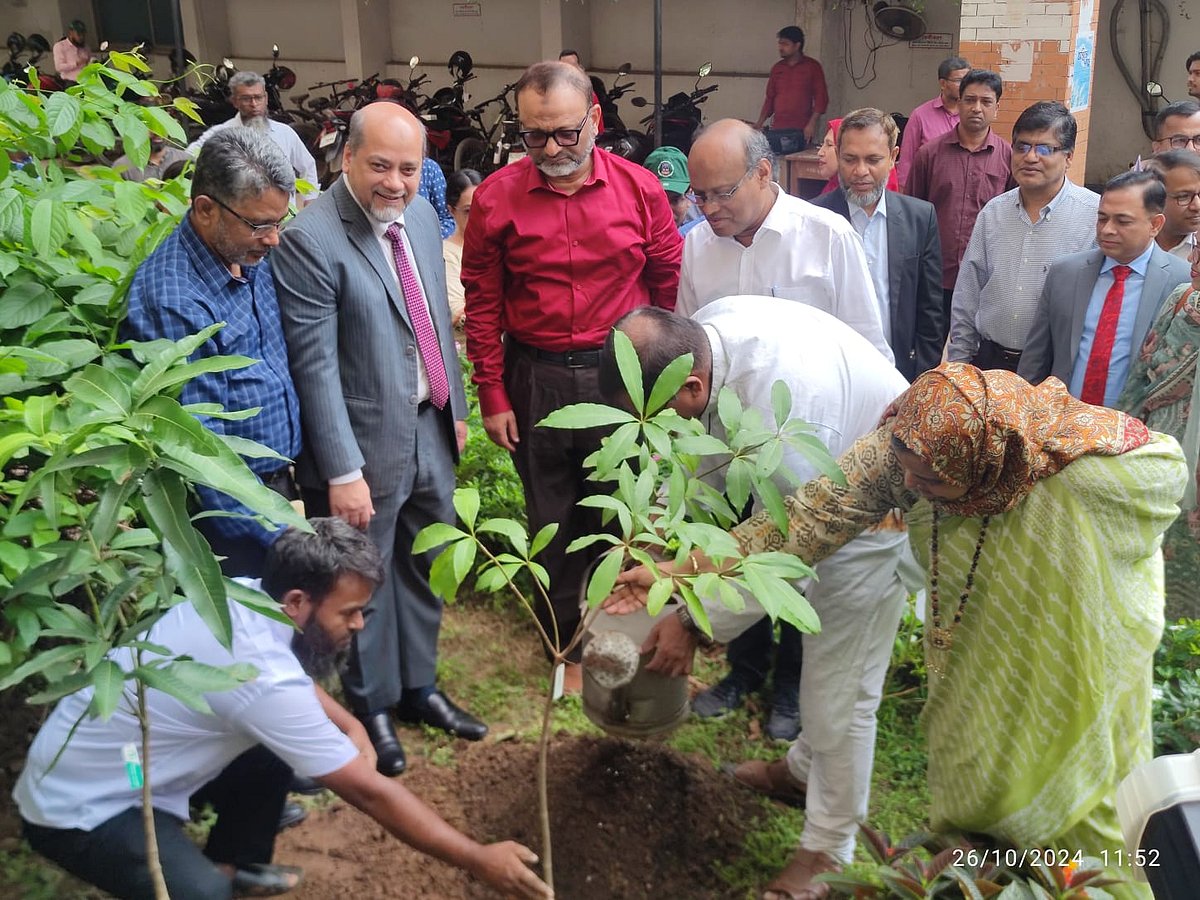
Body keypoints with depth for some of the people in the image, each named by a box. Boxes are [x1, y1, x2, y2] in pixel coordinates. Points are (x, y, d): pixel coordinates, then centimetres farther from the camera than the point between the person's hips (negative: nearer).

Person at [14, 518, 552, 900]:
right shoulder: (262, 677, -32)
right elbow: (370, 793, -26)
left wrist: (345, 725, -3)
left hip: (122, 765, 9)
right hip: (76, 807, -9)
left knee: (274, 750, 7)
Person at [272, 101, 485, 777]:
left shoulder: (423, 217, 3)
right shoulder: (310, 239, -19)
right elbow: (315, 365, -20)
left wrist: (456, 407, 15)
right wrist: (343, 471, -20)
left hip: (430, 429, 7)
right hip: (367, 441, -6)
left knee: (425, 568, 21)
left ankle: (419, 688, 42)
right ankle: (372, 706, 34)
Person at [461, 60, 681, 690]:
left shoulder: (639, 188, -4)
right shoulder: (497, 197, -5)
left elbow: (669, 286, 2)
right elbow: (482, 303, 0)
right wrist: (492, 395, -1)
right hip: (536, 381, 0)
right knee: (554, 520, 12)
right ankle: (569, 645, 30)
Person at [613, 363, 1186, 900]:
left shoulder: (1091, 474, -40)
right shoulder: (905, 447, -31)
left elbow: (1167, 468, -19)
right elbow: (812, 514, -29)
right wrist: (682, 570, -32)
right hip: (976, 626, 3)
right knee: (971, 752, 19)